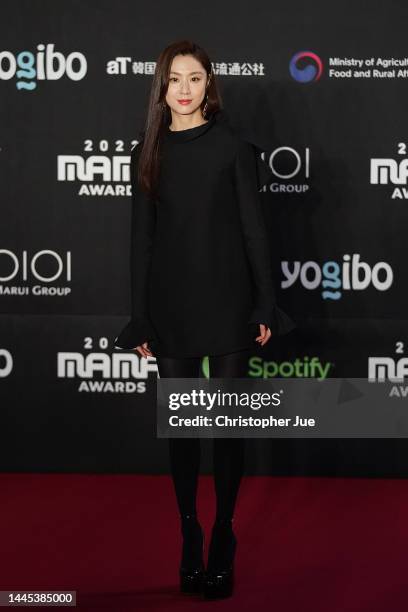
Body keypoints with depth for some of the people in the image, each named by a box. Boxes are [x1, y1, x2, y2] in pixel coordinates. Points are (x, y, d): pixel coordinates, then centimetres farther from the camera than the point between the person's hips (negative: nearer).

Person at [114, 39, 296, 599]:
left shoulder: (233, 146, -1)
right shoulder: (148, 154, 6)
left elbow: (253, 229, -1)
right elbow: (141, 237, 7)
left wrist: (265, 306, -4)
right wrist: (140, 320, 4)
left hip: (227, 301, -2)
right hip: (171, 305, 2)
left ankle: (223, 538, 14)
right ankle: (189, 536, 19)